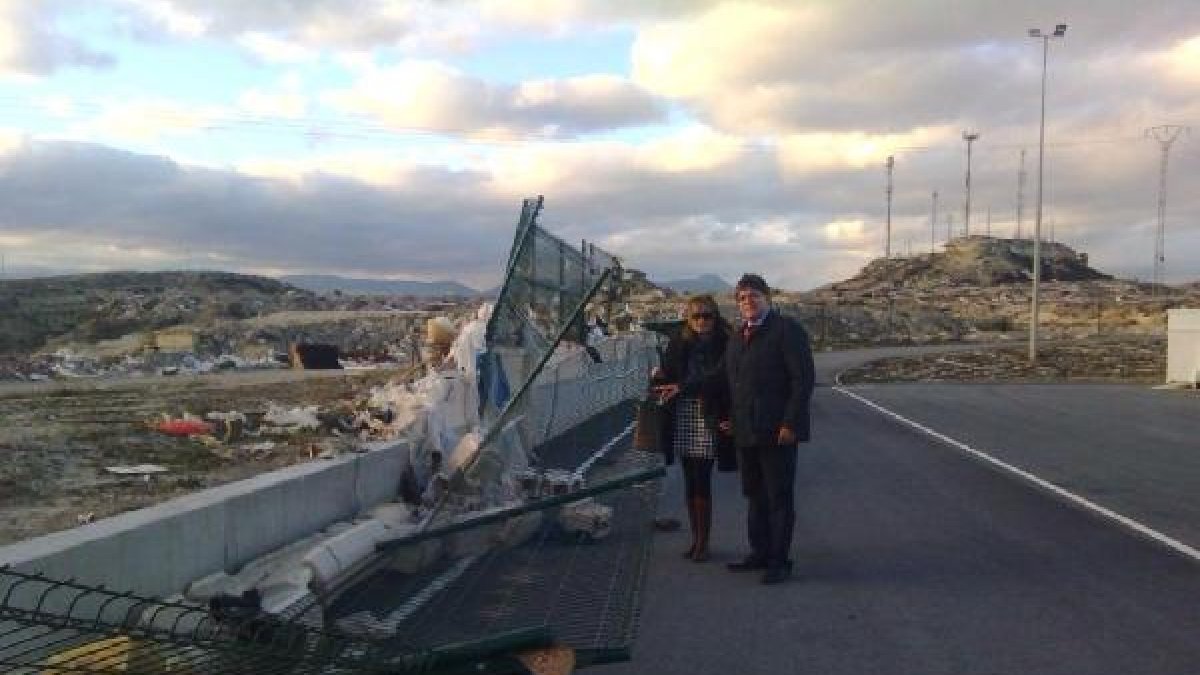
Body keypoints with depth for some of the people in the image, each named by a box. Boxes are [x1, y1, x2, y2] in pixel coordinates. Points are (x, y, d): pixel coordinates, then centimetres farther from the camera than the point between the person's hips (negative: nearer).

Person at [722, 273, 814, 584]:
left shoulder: (787, 330, -7)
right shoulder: (737, 336, 16)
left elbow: (803, 379, -13)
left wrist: (790, 423, -17)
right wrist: (732, 419, 13)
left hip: (776, 430, -7)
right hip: (745, 431, 7)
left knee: (779, 498, 1)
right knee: (754, 496, 13)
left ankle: (779, 561, 9)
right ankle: (760, 553, 23)